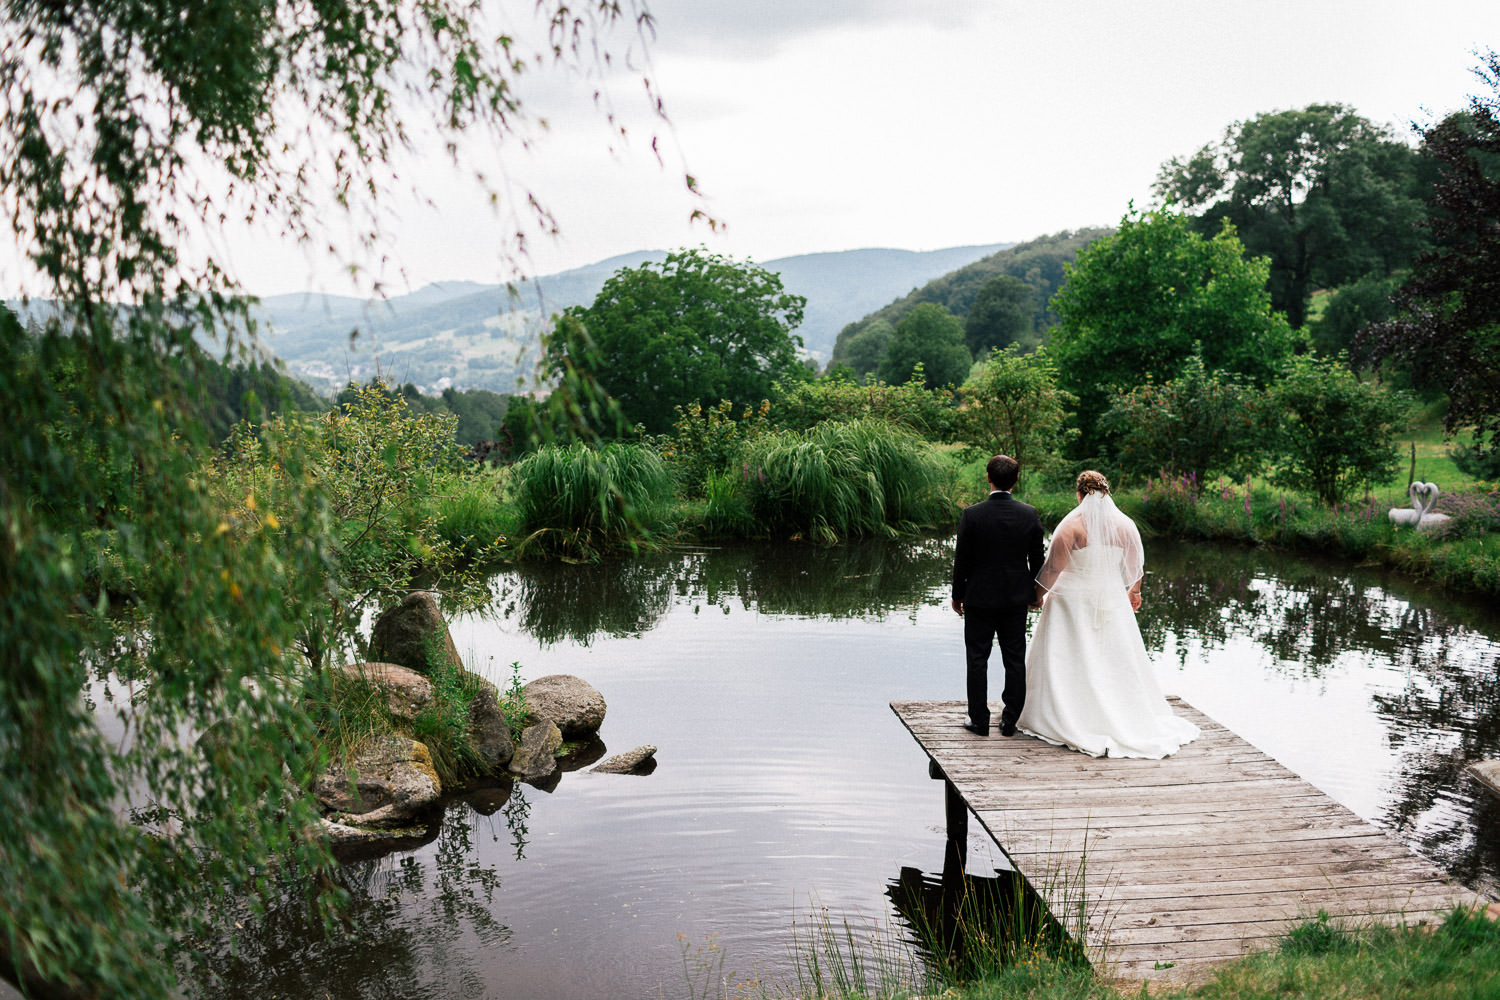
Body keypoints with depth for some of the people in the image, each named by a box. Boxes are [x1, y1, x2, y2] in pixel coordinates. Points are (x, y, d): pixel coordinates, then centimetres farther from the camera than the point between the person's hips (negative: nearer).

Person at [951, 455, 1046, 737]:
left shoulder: (971, 515, -14)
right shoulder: (1030, 514, -7)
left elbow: (962, 560, -9)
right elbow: (1036, 559, 1)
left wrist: (957, 595, 3)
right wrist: (1034, 592, 16)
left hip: (980, 597, -2)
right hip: (1016, 597, 2)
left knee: (978, 660, 8)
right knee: (1015, 660, 12)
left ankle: (979, 721, 12)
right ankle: (1010, 721, 18)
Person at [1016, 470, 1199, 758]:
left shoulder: (1072, 524, -14)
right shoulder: (1125, 524, -1)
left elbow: (1054, 566, -13)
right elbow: (1136, 566, 9)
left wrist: (1039, 592, 3)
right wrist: (1134, 592, 26)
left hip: (1074, 602, -4)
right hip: (1112, 600, 4)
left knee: (1069, 662, 4)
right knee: (1116, 660, 16)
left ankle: (1067, 720, 7)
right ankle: (1129, 718, 24)